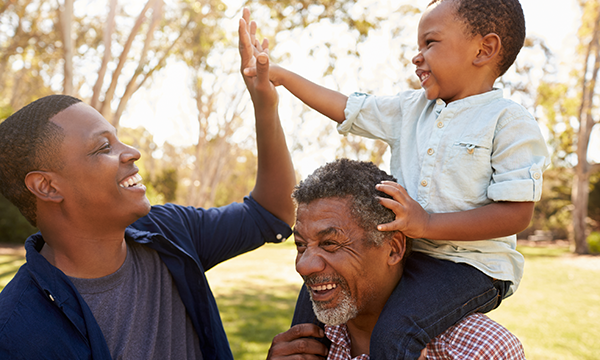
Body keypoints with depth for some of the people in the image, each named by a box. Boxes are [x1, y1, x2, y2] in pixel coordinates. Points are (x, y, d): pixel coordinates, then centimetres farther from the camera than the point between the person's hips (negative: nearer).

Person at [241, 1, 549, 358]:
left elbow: (517, 213, -18)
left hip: (470, 264, -7)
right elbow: (348, 108, 13)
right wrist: (280, 74, 12)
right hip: (403, 255, 7)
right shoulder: (410, 109, 9)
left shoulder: (510, 122, -11)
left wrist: (429, 224, -26)